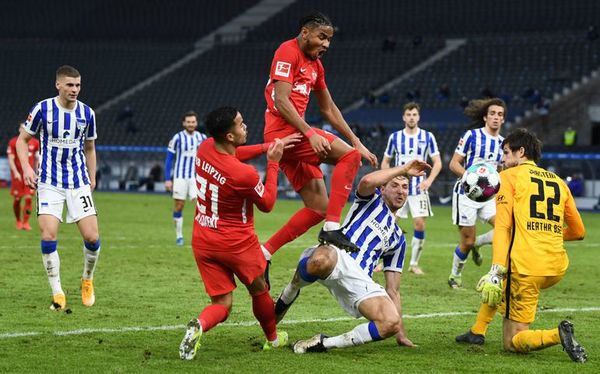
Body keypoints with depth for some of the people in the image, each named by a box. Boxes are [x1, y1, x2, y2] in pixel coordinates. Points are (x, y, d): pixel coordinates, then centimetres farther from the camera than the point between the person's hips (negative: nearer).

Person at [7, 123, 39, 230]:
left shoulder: (35, 143, 5)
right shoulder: (13, 142, -3)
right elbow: (11, 159, -6)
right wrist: (16, 172, -18)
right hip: (17, 175, -1)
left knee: (28, 198, -8)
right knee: (17, 199, 4)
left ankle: (26, 222, -2)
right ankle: (18, 221, 22)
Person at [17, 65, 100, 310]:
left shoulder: (87, 113, 1)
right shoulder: (43, 109, -7)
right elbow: (22, 139, 3)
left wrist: (92, 179, 12)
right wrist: (26, 167, -11)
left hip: (79, 183, 2)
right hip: (49, 183, -2)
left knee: (92, 237, -7)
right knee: (48, 236, -15)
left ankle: (87, 280, 21)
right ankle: (57, 293, -2)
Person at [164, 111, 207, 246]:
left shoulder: (202, 138, 4)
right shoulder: (177, 138, -4)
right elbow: (169, 159, -1)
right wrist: (167, 179, -6)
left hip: (196, 177, 1)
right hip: (180, 177, -1)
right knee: (178, 206, 2)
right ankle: (179, 236, 14)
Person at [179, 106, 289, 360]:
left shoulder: (205, 148, -8)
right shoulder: (245, 174, -27)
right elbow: (267, 204, -7)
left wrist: (268, 147, 11)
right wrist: (273, 162, -4)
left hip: (202, 241, 5)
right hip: (237, 244, -5)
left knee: (222, 304, 8)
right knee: (259, 291, 22)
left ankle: (198, 326, -22)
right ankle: (273, 339, 40)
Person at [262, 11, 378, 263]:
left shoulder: (315, 65, 21)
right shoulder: (288, 52, -7)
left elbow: (328, 109, 26)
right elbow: (281, 101, -18)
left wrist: (357, 143, 21)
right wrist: (310, 134, -25)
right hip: (282, 131, -10)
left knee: (319, 209, 6)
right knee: (349, 156, -19)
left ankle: (264, 253, 7)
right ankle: (332, 228, -24)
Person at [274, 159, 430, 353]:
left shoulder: (398, 238, 34)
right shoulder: (372, 199, 22)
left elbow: (393, 290, 33)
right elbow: (367, 181, -7)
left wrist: (401, 333, 26)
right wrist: (404, 169, 2)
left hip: (359, 281, 4)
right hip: (337, 256, -4)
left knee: (391, 323, -23)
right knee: (322, 259, -43)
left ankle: (324, 343, -10)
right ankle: (286, 299, -9)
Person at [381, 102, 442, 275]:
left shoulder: (428, 137, 1)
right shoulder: (395, 137, 5)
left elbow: (437, 162, 1)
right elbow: (385, 161, 15)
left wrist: (429, 180, -15)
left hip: (418, 188, -1)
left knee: (419, 224, -7)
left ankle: (414, 263, 5)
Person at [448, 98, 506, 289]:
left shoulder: (502, 142, 10)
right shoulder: (472, 136, -6)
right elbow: (454, 164, -7)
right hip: (466, 194, -5)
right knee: (467, 241, -3)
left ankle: (477, 243, 11)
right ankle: (455, 276, 21)